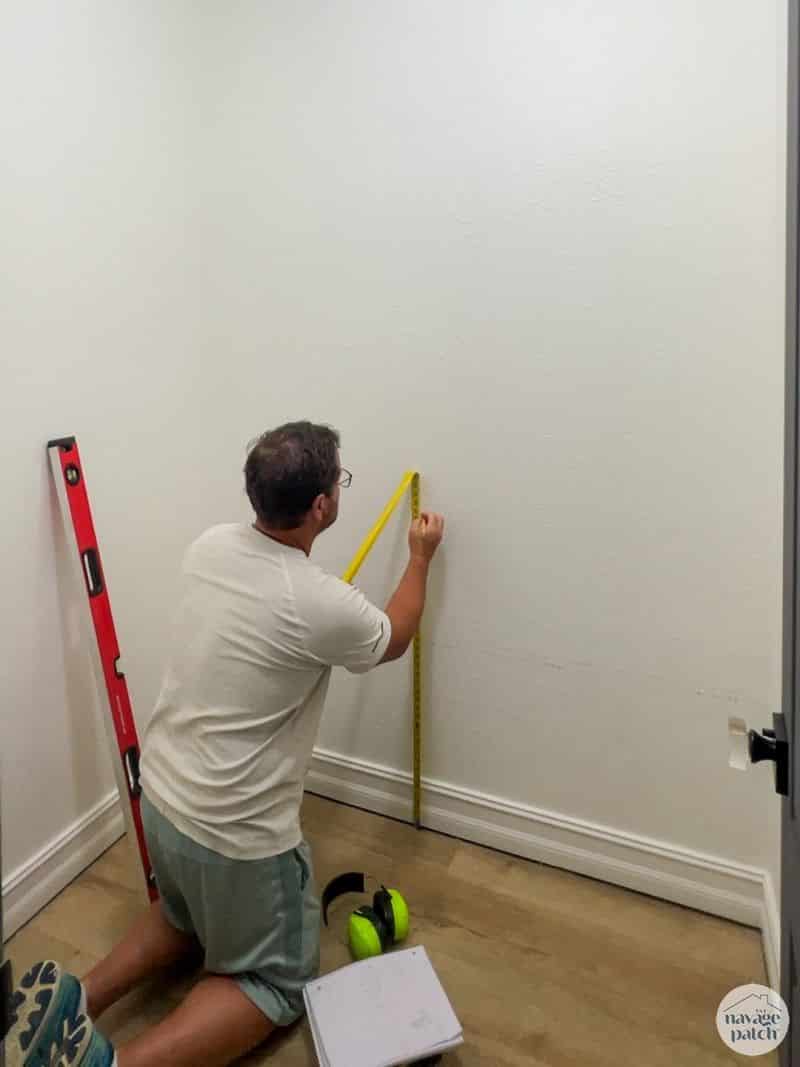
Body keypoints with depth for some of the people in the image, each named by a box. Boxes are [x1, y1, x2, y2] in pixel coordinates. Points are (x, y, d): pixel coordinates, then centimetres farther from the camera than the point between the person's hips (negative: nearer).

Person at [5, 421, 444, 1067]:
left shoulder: (209, 547, -8)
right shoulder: (322, 606, -26)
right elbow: (393, 640, -2)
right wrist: (421, 558, 12)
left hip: (162, 795, 7)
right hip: (235, 833, -7)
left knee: (187, 918, 36)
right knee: (280, 982, 17)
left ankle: (75, 998, 15)